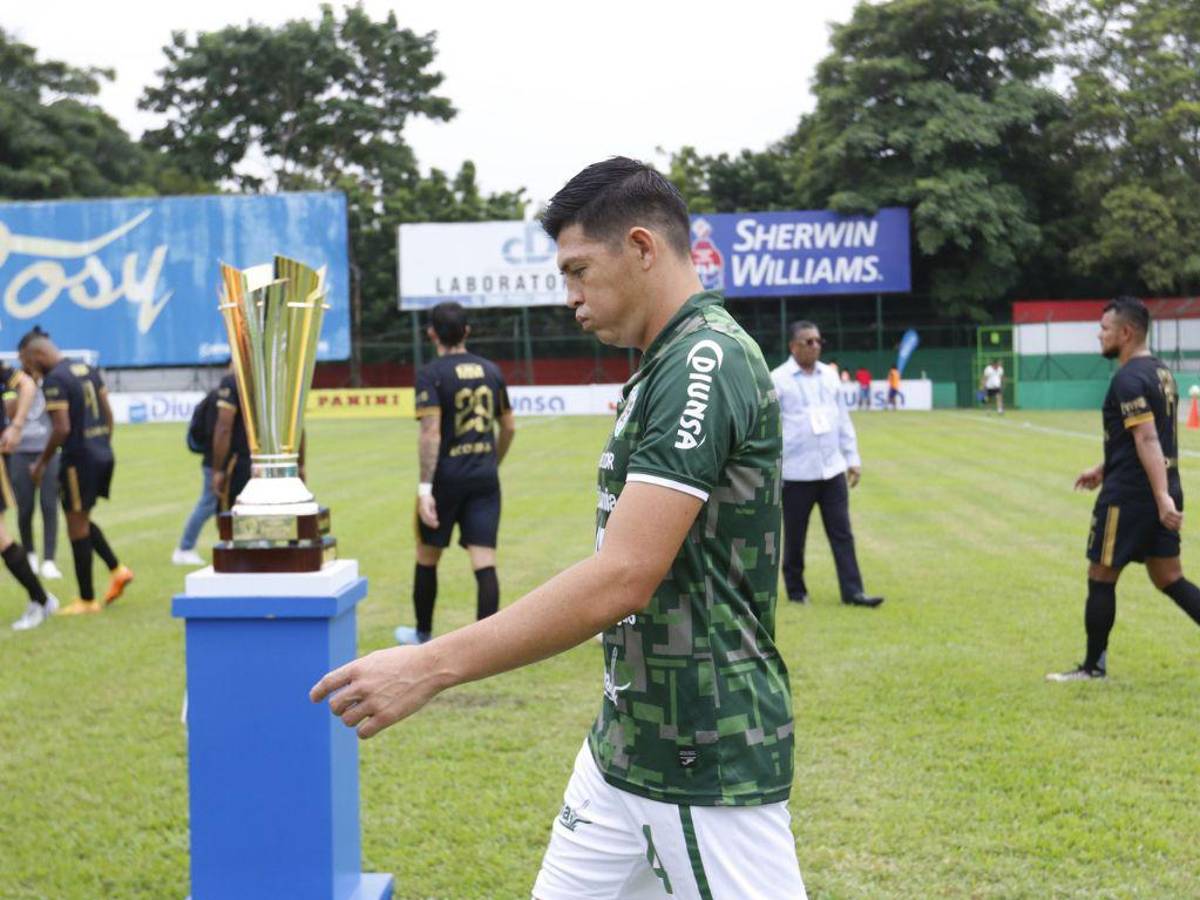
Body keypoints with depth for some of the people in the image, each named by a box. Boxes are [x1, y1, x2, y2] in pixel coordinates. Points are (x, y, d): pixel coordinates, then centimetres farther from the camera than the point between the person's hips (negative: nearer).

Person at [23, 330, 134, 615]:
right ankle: (117, 570, 13)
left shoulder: (54, 380, -14)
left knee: (77, 526, 1)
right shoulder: (88, 370, 12)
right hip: (102, 453, 8)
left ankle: (87, 600, 7)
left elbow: (62, 428, -20)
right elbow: (108, 413, 15)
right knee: (81, 520, 22)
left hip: (79, 457, -8)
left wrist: (42, 462, -9)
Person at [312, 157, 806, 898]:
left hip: (707, 763, -9)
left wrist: (430, 667, -25)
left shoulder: (704, 362, -19)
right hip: (625, 747, 9)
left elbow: (621, 579, -27)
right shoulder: (670, 364, 12)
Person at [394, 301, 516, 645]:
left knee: (427, 559, 15)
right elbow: (508, 428, 14)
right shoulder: (490, 371, 8)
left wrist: (425, 487, -18)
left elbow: (431, 432, -18)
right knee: (484, 563, 0)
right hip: (485, 477, 3)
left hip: (446, 477, -3)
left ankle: (423, 634, 29)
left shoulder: (431, 374, -8)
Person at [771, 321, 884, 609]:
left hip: (833, 470, 4)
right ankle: (796, 591, 20)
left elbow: (843, 420, 15)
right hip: (796, 474, -4)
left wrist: (852, 458, 13)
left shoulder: (829, 376, 10)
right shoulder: (778, 380, -6)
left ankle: (852, 591, 3)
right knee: (794, 537, 6)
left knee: (842, 534, 2)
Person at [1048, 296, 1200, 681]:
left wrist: (1162, 498, -30)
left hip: (1129, 494, -9)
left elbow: (1147, 439, -25)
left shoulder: (1128, 379, -16)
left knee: (1101, 578, 4)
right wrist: (1104, 469, 30)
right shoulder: (1160, 372, 14)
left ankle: (1093, 667, 14)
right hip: (1163, 491, 9)